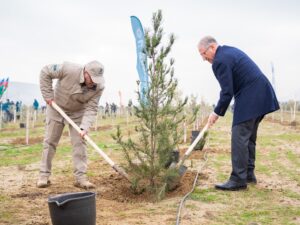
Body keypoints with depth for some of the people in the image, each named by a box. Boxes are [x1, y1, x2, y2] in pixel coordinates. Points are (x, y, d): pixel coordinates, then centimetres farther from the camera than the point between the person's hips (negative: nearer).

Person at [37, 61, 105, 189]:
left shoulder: (98, 87, -25)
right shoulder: (68, 69, -32)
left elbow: (91, 109, -24)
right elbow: (45, 72, -19)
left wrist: (84, 127, -38)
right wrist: (48, 95, -20)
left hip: (78, 112, 2)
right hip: (57, 107, -1)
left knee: (79, 143, -5)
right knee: (50, 141, 2)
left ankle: (80, 177, 0)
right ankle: (44, 175, 13)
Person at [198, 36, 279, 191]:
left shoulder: (220, 61, -14)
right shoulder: (229, 51, 18)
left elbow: (227, 92, -16)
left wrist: (217, 113, -4)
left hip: (250, 98, -11)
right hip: (261, 95, 11)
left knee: (239, 137, -8)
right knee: (249, 137, 16)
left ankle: (238, 179, -5)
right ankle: (249, 174, 24)